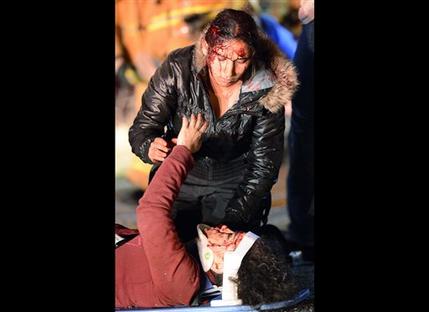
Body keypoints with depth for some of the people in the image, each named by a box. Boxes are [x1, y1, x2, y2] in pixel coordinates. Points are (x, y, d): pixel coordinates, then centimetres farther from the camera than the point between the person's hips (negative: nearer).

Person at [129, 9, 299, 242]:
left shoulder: (268, 91, -19)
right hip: (179, 180, 1)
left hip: (236, 186, -1)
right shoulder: (178, 69, -20)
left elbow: (265, 164, -14)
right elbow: (141, 128, -15)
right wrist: (150, 147, -41)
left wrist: (234, 220, -25)